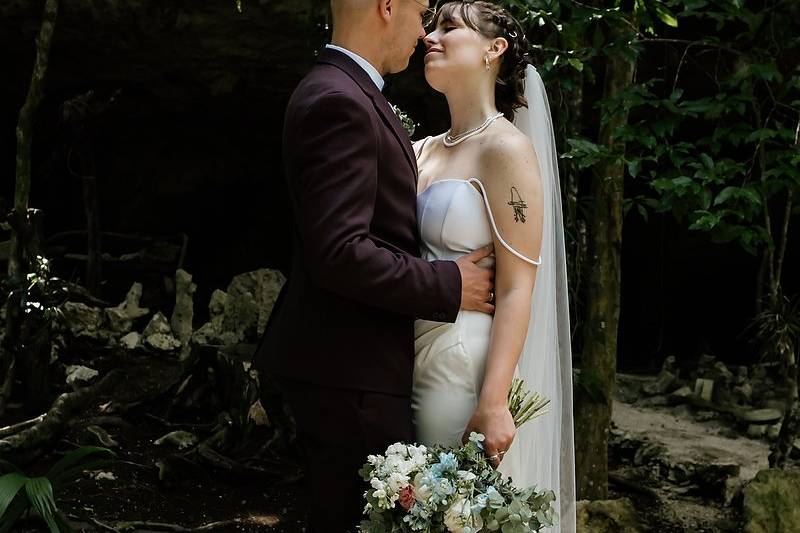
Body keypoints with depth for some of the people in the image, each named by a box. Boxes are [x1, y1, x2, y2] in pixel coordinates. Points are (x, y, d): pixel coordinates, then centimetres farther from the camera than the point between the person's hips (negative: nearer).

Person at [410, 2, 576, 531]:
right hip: (412, 366, 7)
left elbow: (517, 289, -15)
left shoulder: (506, 147, -9)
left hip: (466, 368, -7)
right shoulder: (423, 151, 12)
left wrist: (493, 402, -21)